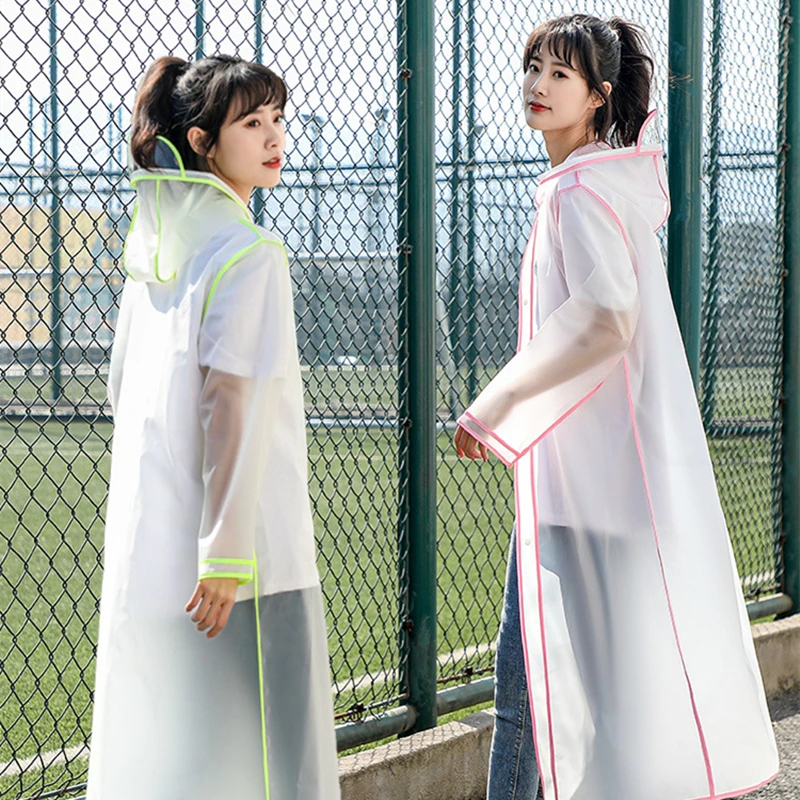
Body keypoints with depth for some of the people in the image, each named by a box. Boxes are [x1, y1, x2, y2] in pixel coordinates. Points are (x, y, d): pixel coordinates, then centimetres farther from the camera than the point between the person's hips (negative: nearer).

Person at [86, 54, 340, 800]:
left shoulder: (153, 249, 12)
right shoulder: (249, 252, -13)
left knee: (153, 740, 13)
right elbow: (233, 405, -19)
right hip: (251, 546, -8)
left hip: (147, 542, 8)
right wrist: (229, 553, -19)